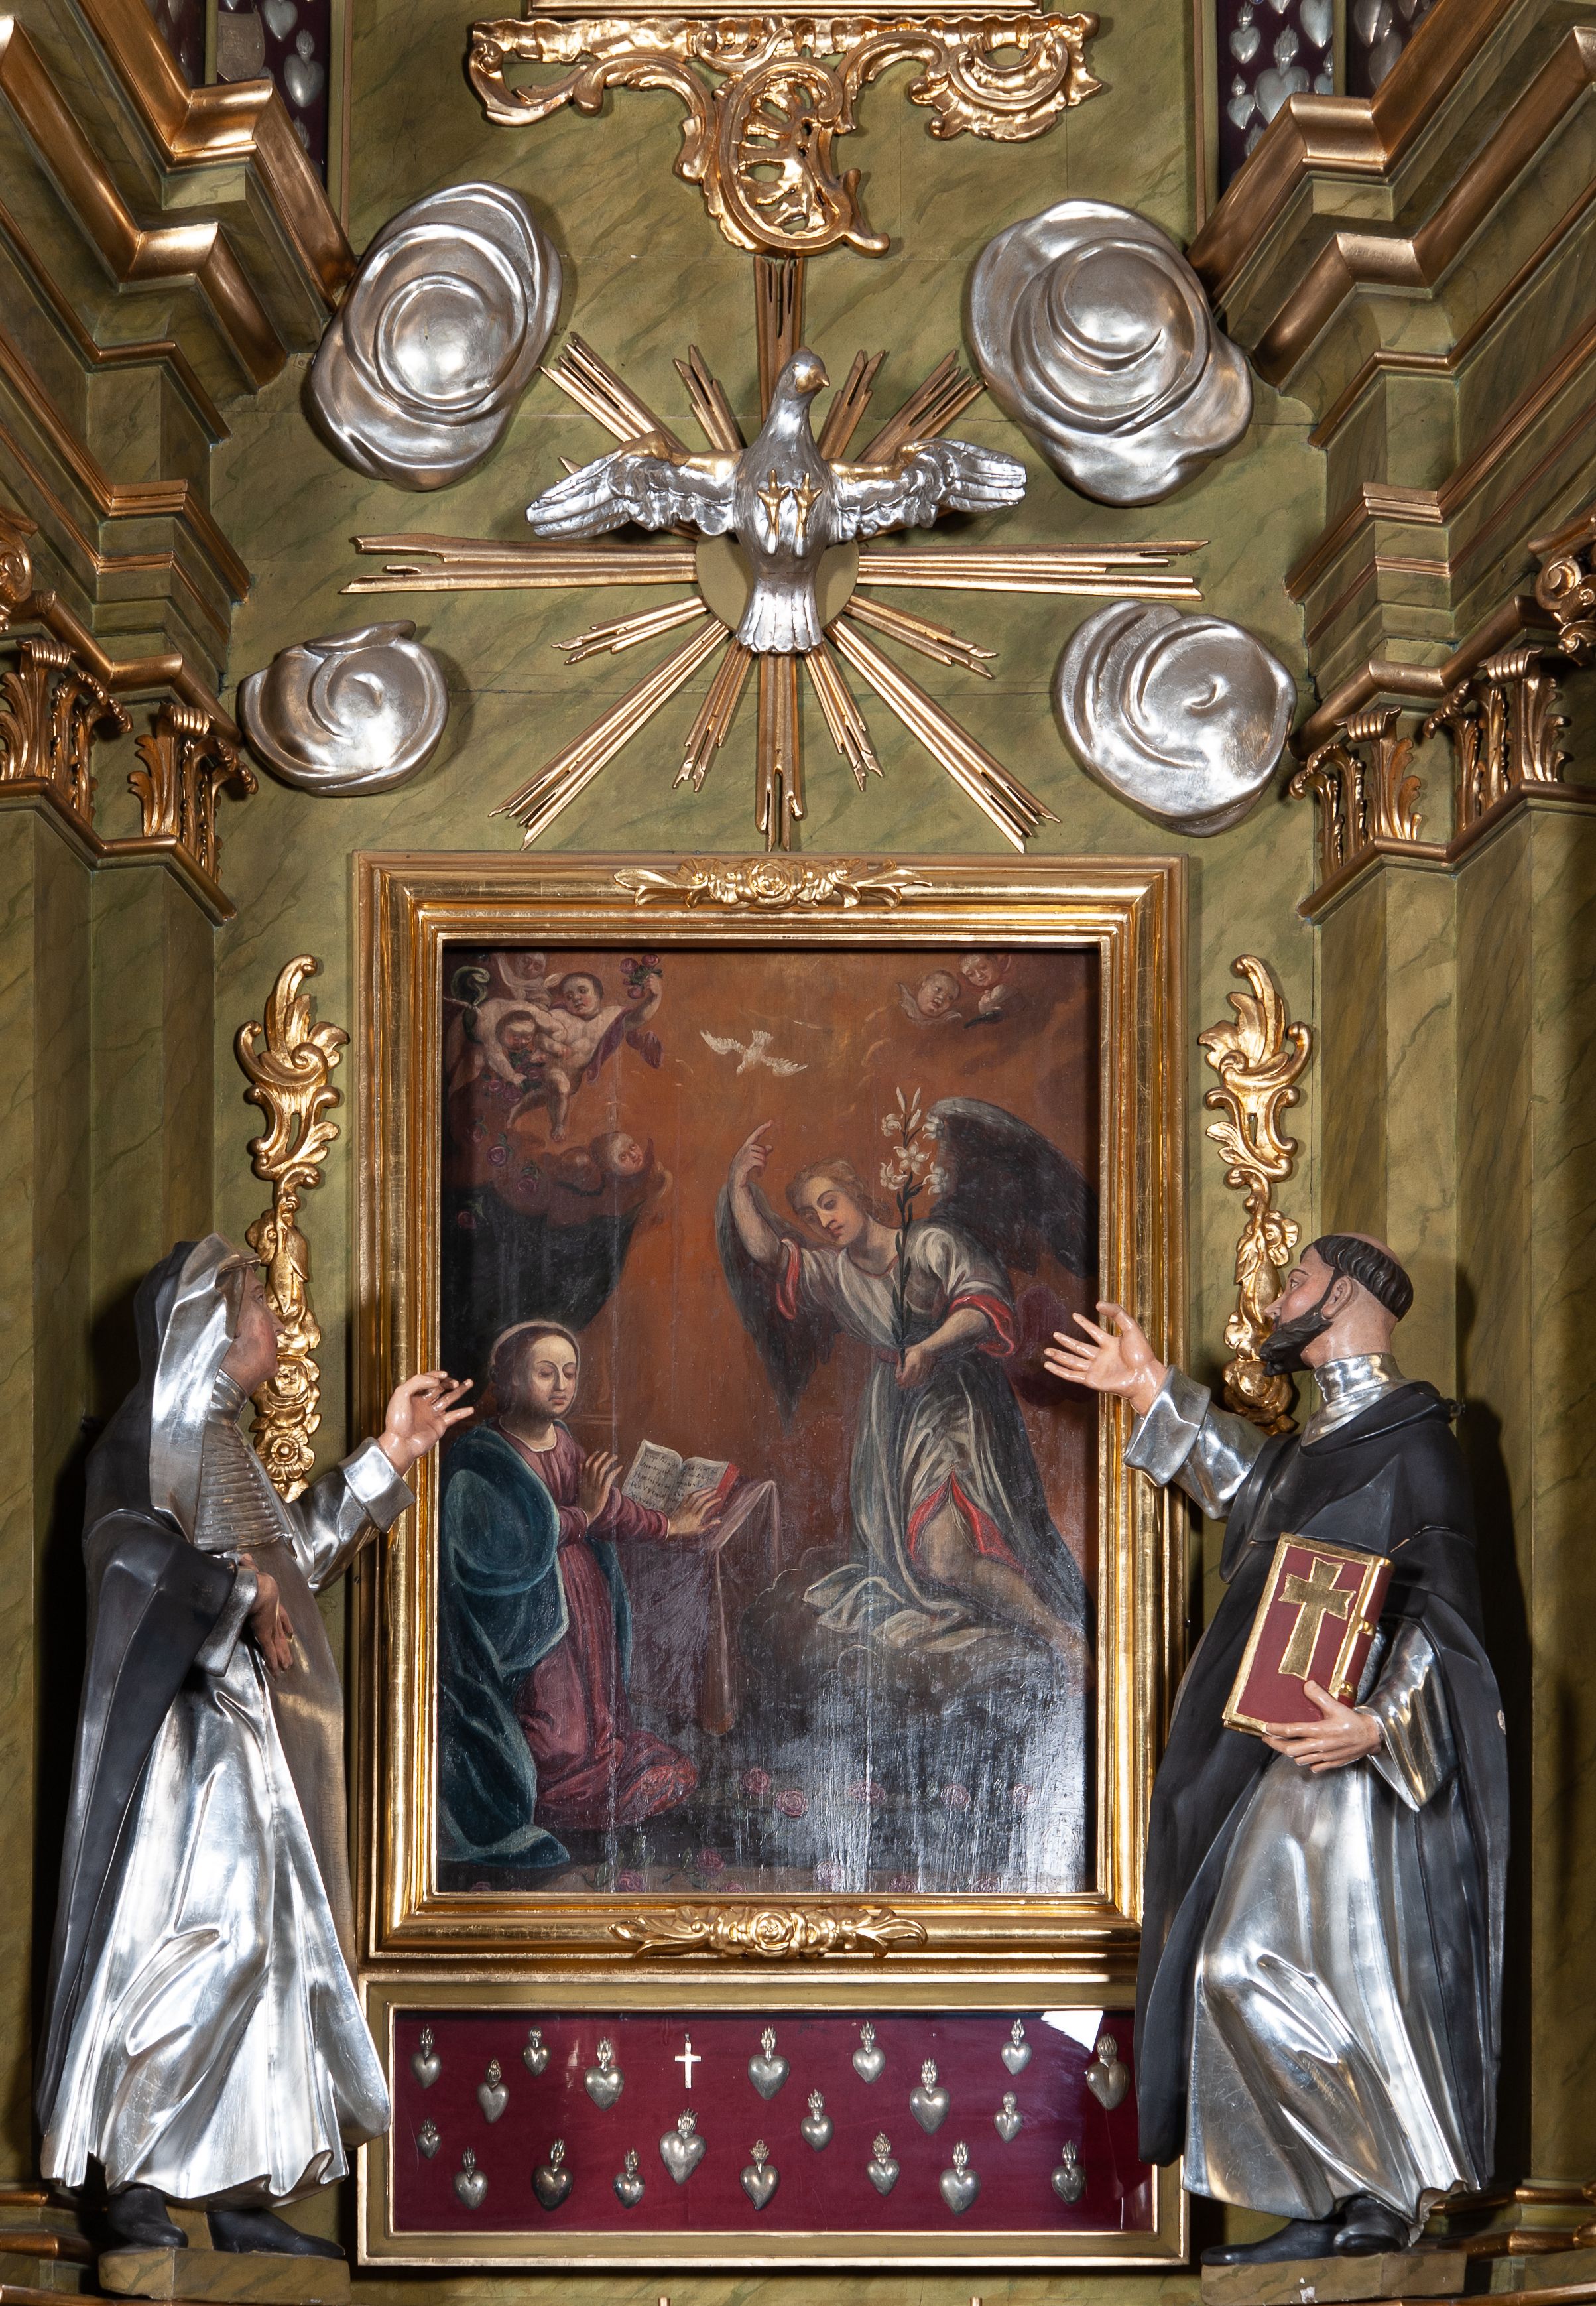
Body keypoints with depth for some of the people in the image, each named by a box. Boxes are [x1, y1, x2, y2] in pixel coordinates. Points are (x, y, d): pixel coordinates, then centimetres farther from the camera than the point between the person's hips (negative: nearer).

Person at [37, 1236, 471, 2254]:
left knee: (264, 1943, 6)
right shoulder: (163, 1426, -7)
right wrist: (239, 1596, -25)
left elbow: (292, 1552, 33)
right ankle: (135, 2180, -14)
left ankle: (242, 2193, 7)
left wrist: (390, 1454, 32)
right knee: (208, 1936, -16)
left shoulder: (219, 1432, 22)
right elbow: (128, 1541, -22)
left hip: (246, 1727, 10)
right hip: (193, 1722, -10)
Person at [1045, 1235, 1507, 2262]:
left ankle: (1380, 2196, -5)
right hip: (1276, 1745, 9)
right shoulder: (1326, 1438, 15)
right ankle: (1336, 2207, 10)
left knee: (1259, 1966, -12)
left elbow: (1443, 1612, -16)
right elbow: (1250, 1486, 38)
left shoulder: (1413, 1438, -11)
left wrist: (1375, 1722, -30)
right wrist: (1154, 1391, 39)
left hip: (1346, 1756, -9)